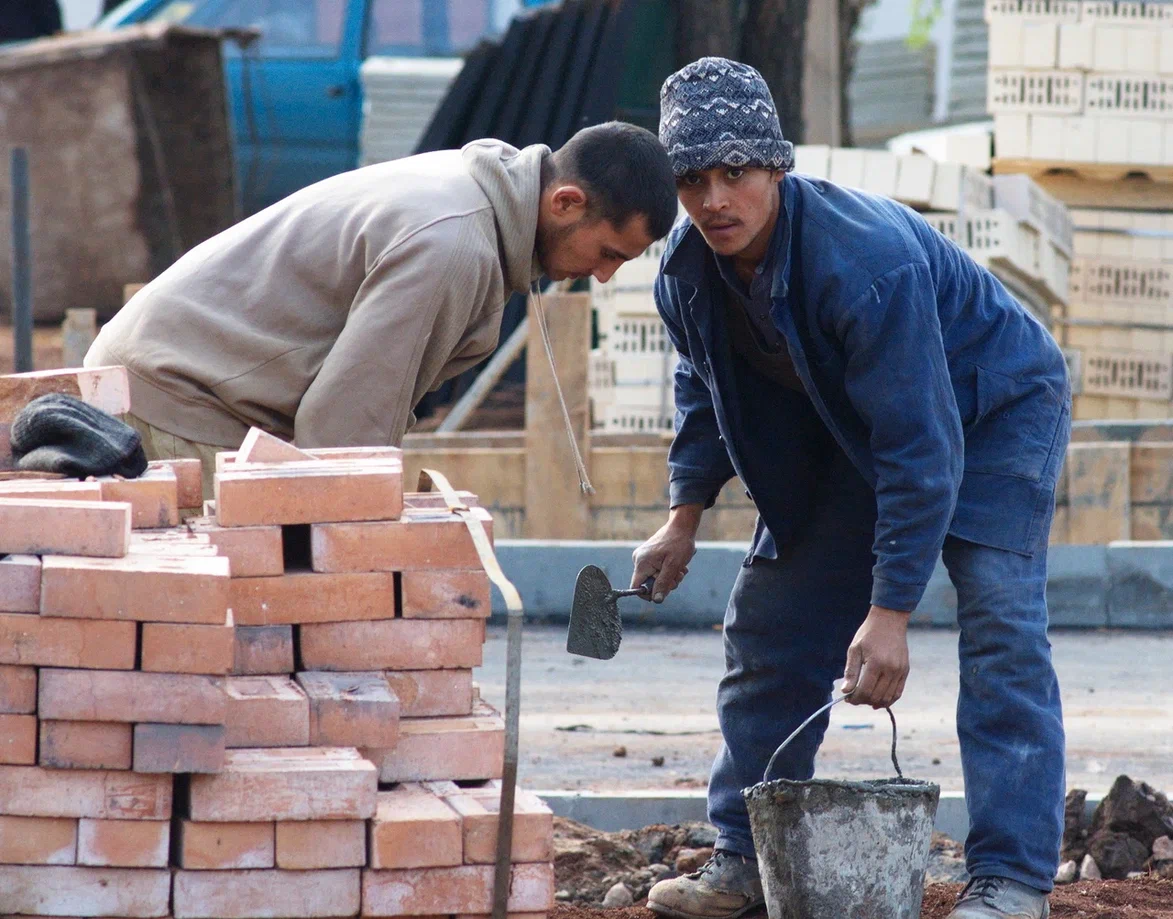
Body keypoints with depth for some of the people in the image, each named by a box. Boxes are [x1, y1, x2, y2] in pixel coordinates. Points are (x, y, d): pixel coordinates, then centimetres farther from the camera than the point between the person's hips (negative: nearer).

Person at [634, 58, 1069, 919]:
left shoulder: (868, 261, -40)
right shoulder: (690, 268, -16)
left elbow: (921, 449, -38)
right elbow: (705, 387, 8)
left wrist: (890, 613, -38)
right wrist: (685, 516, 1)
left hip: (998, 404, -7)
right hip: (852, 427, 7)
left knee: (999, 617, -22)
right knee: (770, 617, 3)